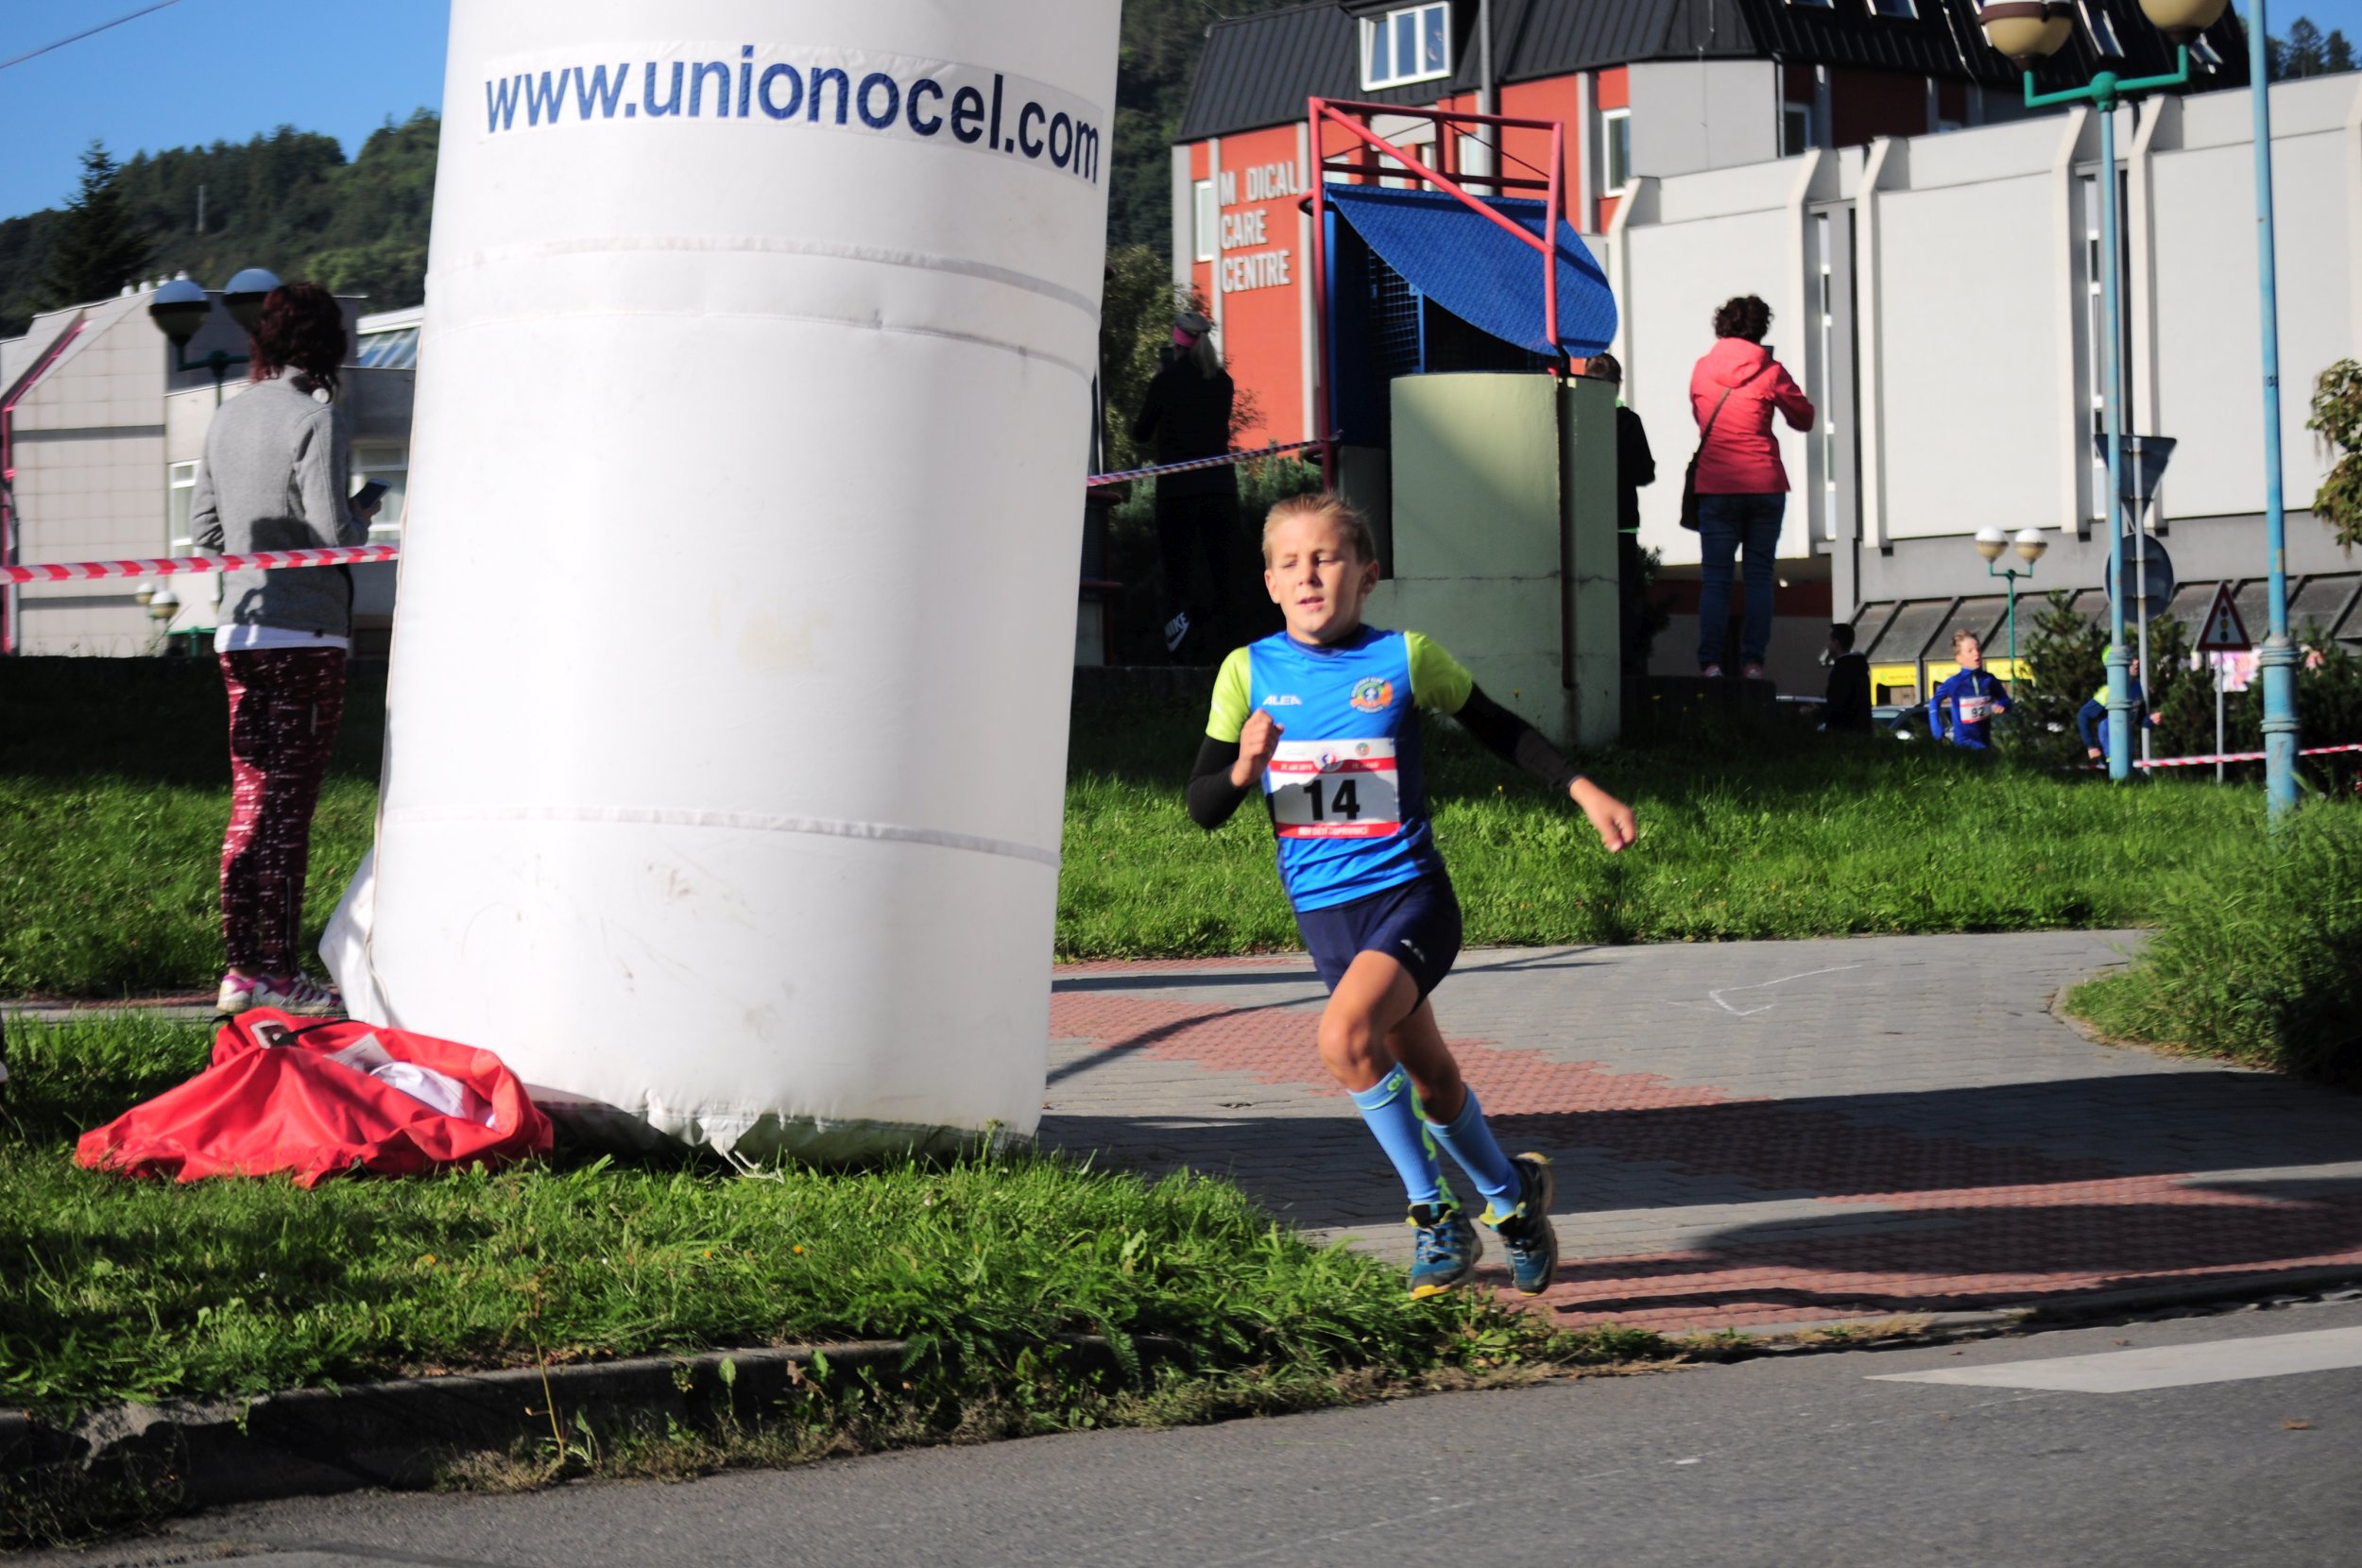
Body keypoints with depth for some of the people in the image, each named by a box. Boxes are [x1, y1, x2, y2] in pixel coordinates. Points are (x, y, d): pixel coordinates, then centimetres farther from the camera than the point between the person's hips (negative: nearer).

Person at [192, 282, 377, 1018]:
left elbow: (205, 526, 14)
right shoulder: (319, 419, -12)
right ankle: (273, 972, -3)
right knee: (286, 806, -4)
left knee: (250, 802, 11)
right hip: (305, 633, -7)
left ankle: (242, 966, 13)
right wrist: (363, 520, 4)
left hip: (239, 630, 7)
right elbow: (334, 531, -17)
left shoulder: (229, 417, 11)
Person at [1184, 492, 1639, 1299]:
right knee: (1428, 1076, 16)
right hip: (1323, 910, 4)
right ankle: (1511, 1195, 41)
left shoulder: (1404, 658, -6)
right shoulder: (1249, 672, -1)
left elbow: (1496, 727, 9)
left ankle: (1436, 1211, -12)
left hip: (1408, 893, -4)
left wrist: (1584, 791, 6)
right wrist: (1242, 771, -21)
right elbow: (1201, 807, 0)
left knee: (1346, 1035, -28)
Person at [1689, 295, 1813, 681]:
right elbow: (1803, 418, 6)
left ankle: (1710, 661, -9)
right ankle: (1753, 660, -4)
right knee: (1760, 576, 4)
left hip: (1716, 487, 1)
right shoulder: (1770, 371, -3)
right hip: (1765, 486, -1)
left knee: (1715, 578, 1)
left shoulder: (1702, 370, 4)